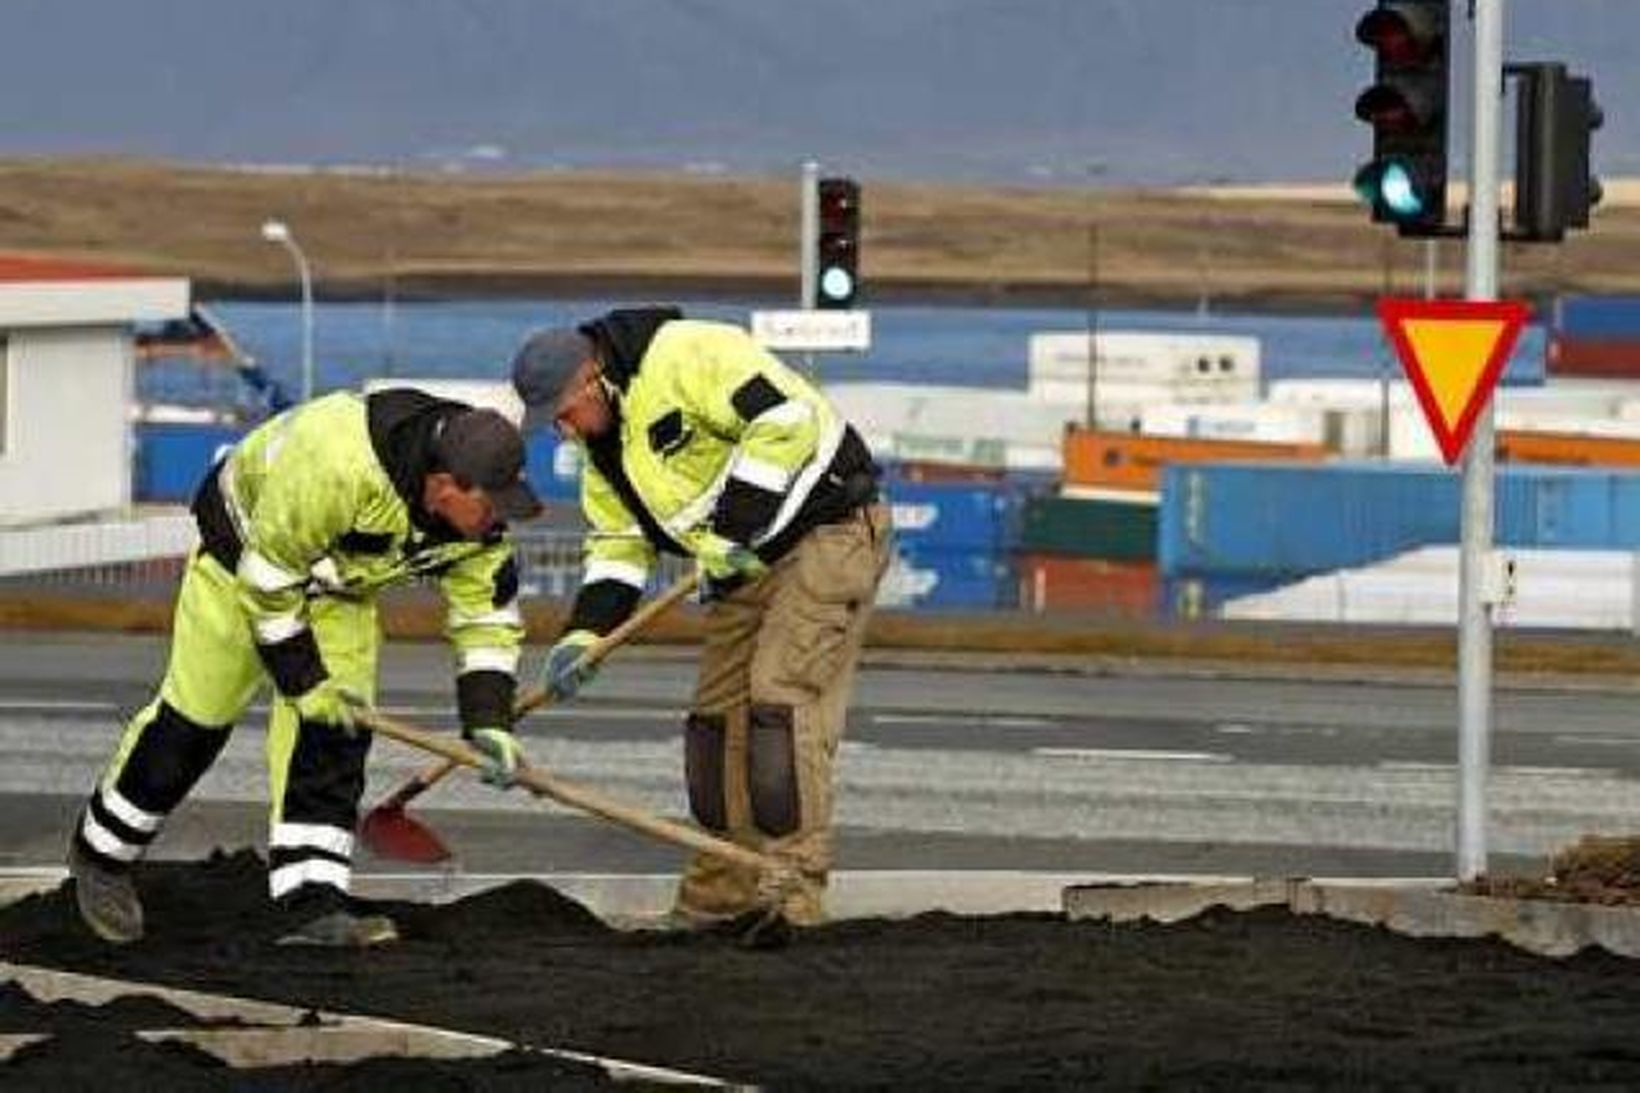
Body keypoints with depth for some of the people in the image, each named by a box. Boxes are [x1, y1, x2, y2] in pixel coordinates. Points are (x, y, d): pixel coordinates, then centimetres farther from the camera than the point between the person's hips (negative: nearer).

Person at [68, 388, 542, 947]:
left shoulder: (477, 504, -21)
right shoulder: (335, 467, -42)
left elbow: (487, 609, -8)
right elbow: (267, 576, -31)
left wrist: (488, 719, -17)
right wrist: (304, 681, -23)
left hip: (340, 584, 5)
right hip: (244, 552, -5)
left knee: (334, 730, -9)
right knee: (194, 719, 2)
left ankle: (311, 903, -9)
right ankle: (100, 853, 22)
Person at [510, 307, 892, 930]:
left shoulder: (684, 358, -21)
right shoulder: (605, 446, 10)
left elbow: (785, 420, -28)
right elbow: (617, 548, 14)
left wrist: (734, 529, -22)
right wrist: (582, 638, -1)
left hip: (827, 533, -10)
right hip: (749, 564, 10)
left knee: (782, 699, -18)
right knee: (719, 714, 8)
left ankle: (793, 896, -19)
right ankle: (720, 898, 15)